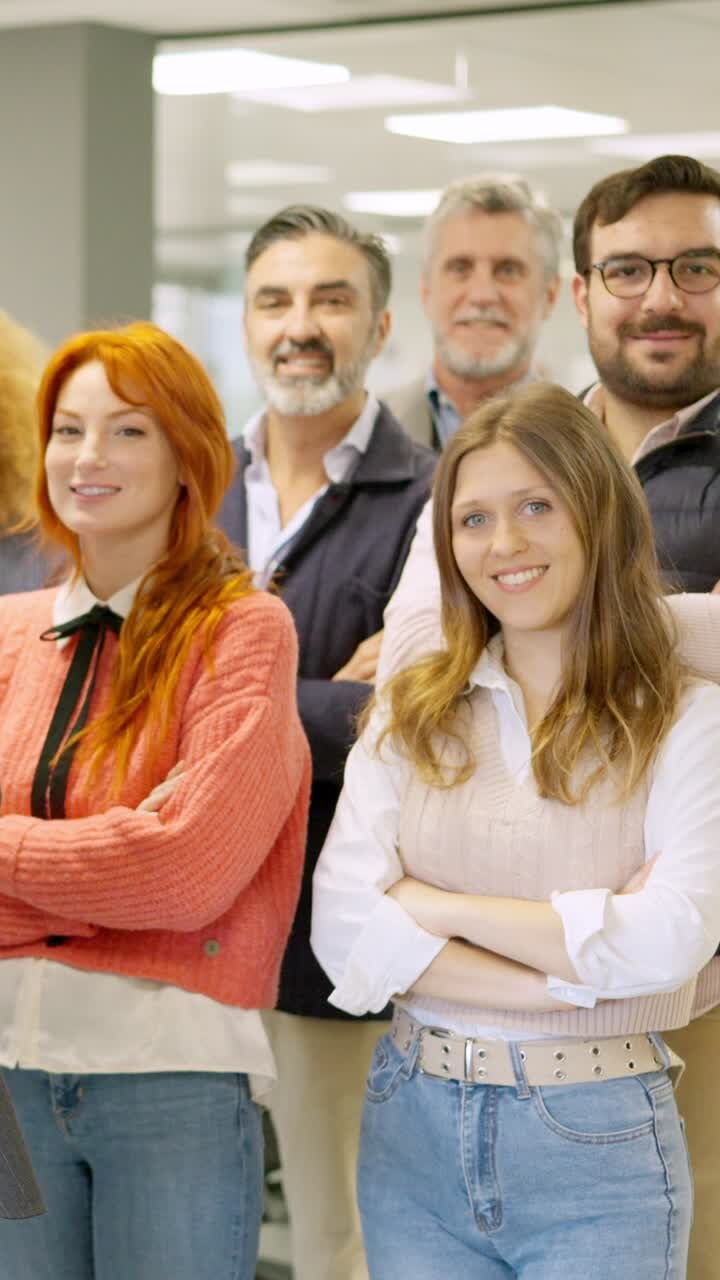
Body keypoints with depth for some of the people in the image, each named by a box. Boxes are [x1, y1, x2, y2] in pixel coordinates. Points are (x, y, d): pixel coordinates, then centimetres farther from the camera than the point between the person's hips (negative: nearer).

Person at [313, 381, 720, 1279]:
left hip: (600, 1146, -3)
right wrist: (574, 971, -15)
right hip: (413, 1131, 3)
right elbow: (342, 927, -7)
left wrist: (440, 908, -11)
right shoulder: (412, 715, 6)